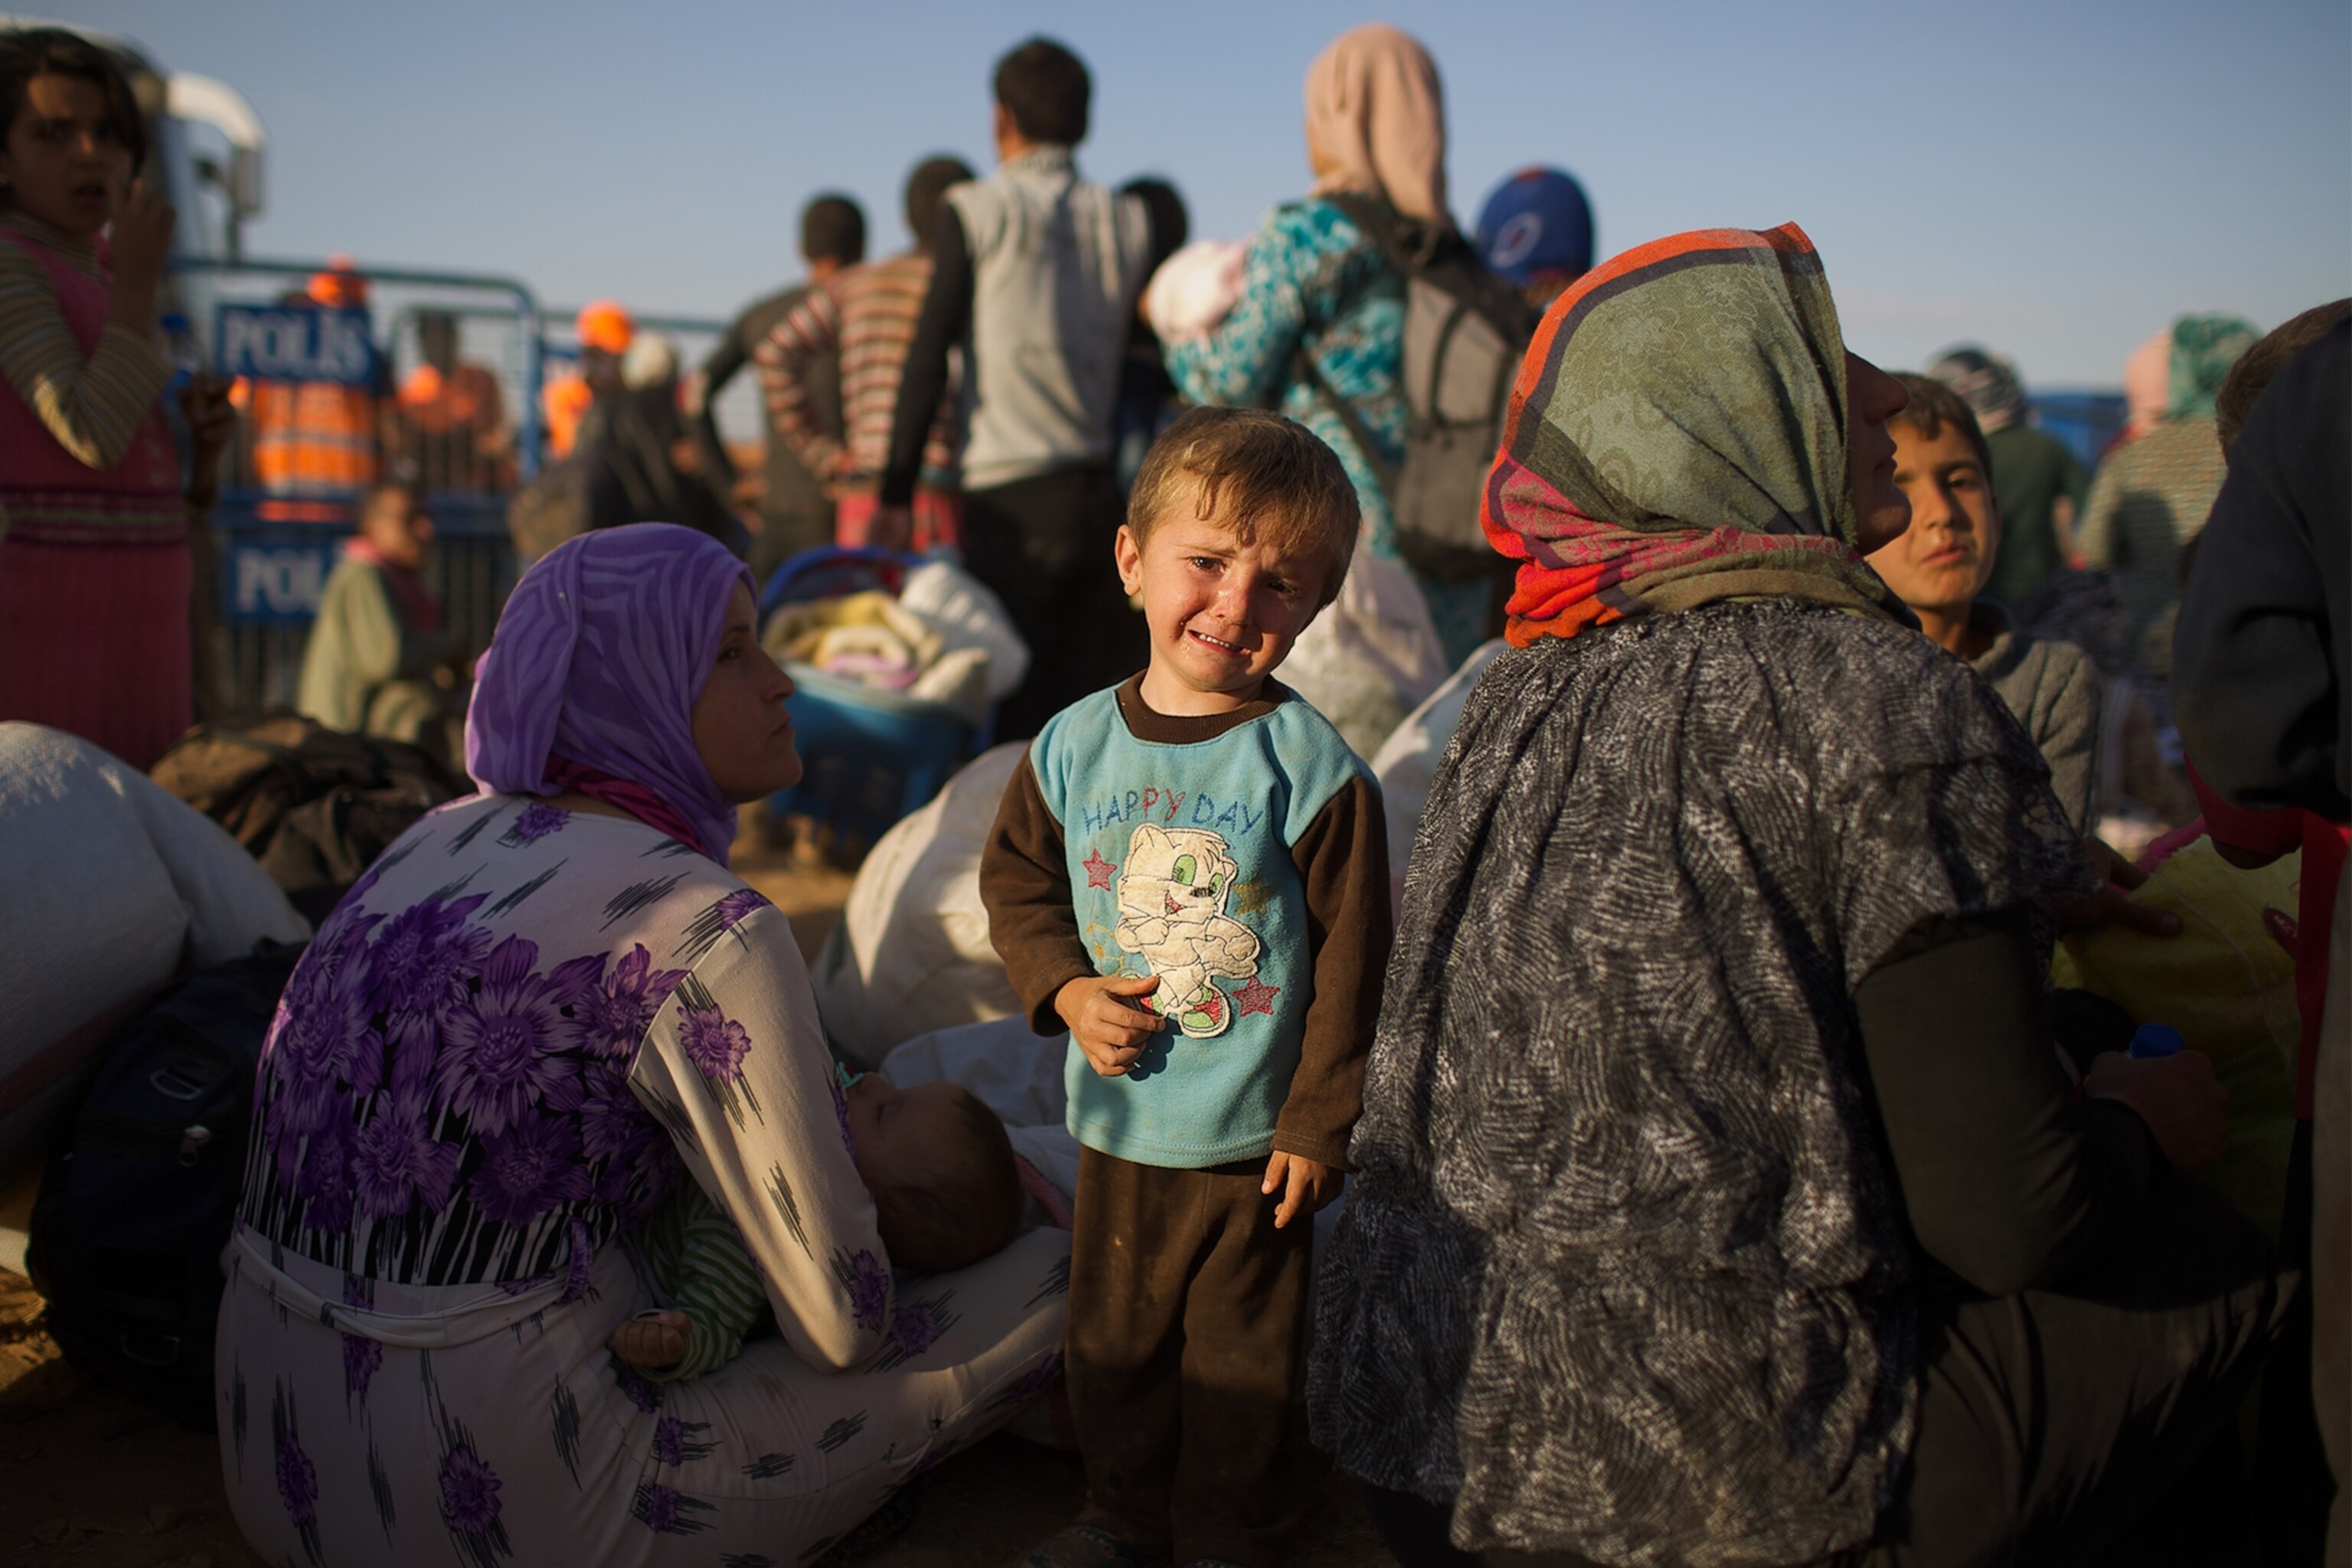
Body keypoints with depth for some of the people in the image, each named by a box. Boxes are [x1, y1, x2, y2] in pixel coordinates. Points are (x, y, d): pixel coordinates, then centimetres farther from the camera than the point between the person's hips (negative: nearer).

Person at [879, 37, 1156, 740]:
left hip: (1015, 496, -3)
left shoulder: (976, 210, 1)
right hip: (1106, 495, 4)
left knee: (1010, 713, -1)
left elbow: (929, 357, -2)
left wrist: (896, 492, 0)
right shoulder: (1129, 221, 10)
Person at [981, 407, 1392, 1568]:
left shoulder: (1312, 766, -15)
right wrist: (1067, 991, -8)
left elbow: (1350, 959, -10)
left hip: (1257, 1133, -3)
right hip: (1119, 1121, 4)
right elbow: (1015, 878, 9)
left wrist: (1318, 1123, -8)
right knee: (1112, 1336, 20)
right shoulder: (1074, 745, -4)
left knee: (1241, 1356, 12)